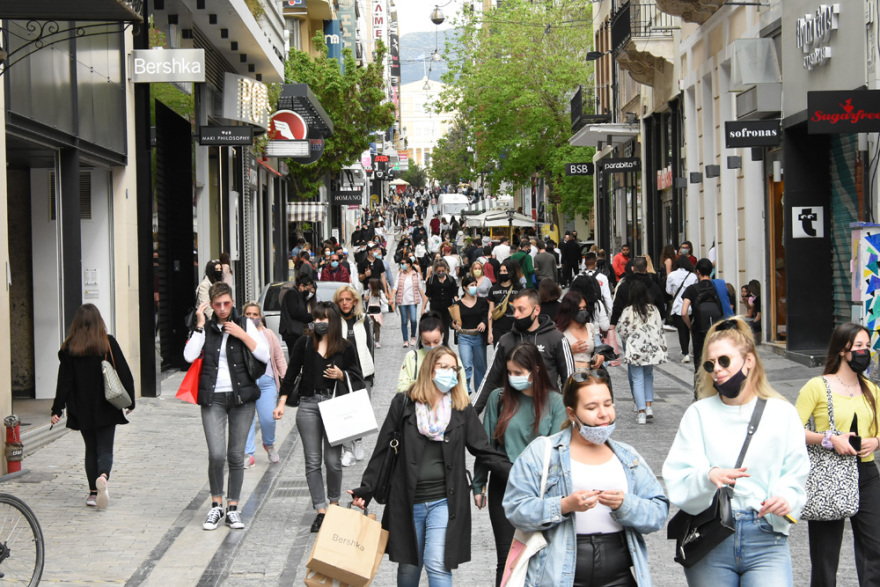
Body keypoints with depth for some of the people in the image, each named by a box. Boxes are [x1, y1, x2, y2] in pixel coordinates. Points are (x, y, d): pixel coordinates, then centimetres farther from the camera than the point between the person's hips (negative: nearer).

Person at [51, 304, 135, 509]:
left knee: (91, 449, 14)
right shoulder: (109, 343, -5)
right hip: (106, 408, -1)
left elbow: (64, 381, -3)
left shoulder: (69, 348, -3)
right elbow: (125, 374, -2)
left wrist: (57, 409, 2)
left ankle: (93, 492, 11)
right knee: (105, 449, 1)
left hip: (82, 410, 1)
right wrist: (129, 401, 9)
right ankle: (103, 477, -27)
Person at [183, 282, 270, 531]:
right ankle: (216, 505, 6)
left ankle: (233, 508, 15)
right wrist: (200, 326, -9)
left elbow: (265, 355, -3)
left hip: (241, 397, 1)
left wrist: (242, 335, -11)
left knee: (236, 456, 4)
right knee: (216, 454, -12)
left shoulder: (245, 324, 7)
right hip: (213, 398, -1)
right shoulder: (206, 328, 7)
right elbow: (189, 356, -9)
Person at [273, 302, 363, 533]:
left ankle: (334, 502, 22)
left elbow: (356, 377, 12)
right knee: (312, 461, 0)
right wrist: (282, 401, 3)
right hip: (308, 404, 2)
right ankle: (321, 511, 4)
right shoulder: (304, 344, 7)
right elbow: (291, 373, 9)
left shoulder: (345, 348, 4)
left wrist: (340, 375, -8)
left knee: (333, 460, -2)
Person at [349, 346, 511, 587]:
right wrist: (366, 489, -2)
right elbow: (383, 450, 3)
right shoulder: (404, 404, 1)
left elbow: (485, 452, 3)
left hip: (444, 501, -1)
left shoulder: (462, 410, 3)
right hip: (407, 501, 1)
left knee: (437, 565, -12)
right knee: (409, 566, 10)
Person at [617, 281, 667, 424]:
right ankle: (649, 406, 9)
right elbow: (660, 328, 6)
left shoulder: (628, 311, -10)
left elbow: (622, 330, -8)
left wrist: (627, 340, 13)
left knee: (637, 379, 1)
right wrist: (661, 346, 14)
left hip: (635, 349, -4)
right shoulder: (653, 309, 3)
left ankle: (641, 413, -2)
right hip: (652, 348, 4)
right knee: (648, 376, 20)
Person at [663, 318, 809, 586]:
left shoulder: (782, 413, 7)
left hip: (765, 538, -1)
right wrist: (708, 476, -25)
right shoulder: (699, 413, 7)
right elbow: (677, 478, -4)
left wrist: (786, 498, -19)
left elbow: (795, 476, 3)